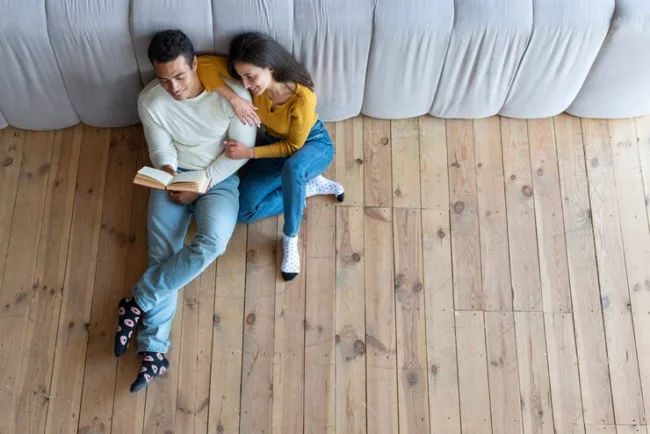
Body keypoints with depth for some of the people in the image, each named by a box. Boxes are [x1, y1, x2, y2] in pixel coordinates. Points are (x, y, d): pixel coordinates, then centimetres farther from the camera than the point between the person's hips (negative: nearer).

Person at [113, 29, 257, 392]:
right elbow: (162, 151, 0)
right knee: (162, 254, -14)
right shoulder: (150, 101, -9)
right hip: (173, 179, 2)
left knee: (211, 243, -29)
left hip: (219, 179, -2)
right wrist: (167, 171, -25)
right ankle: (154, 351, -13)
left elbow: (242, 149, -11)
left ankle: (138, 302, -14)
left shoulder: (232, 92, -17)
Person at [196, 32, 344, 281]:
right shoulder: (254, 78, -22)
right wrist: (234, 98, -35)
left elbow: (294, 146, -22)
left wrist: (250, 153, -26)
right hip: (275, 144, 5)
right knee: (243, 211, -11)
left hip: (312, 144, -5)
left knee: (292, 168, -44)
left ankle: (290, 239, -23)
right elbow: (204, 64, -25)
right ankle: (308, 187, 4)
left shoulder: (303, 97, -34)